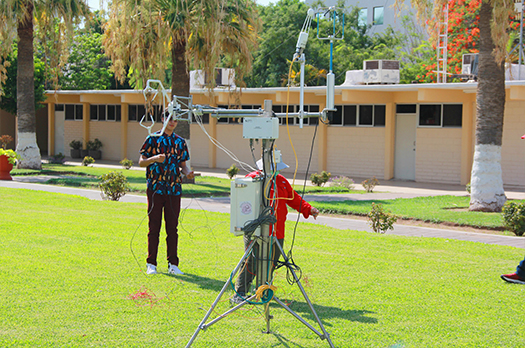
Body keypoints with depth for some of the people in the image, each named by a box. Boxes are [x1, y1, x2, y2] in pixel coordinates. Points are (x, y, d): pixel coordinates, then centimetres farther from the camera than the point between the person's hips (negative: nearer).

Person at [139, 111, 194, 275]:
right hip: (155, 188, -3)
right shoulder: (153, 139, 3)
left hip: (174, 189, 3)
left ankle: (173, 264, 9)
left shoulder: (180, 142, 12)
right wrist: (154, 159, -17)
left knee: (172, 227, 4)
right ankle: (151, 264, 6)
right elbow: (141, 162, 2)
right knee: (154, 226, -1)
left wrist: (187, 172, -4)